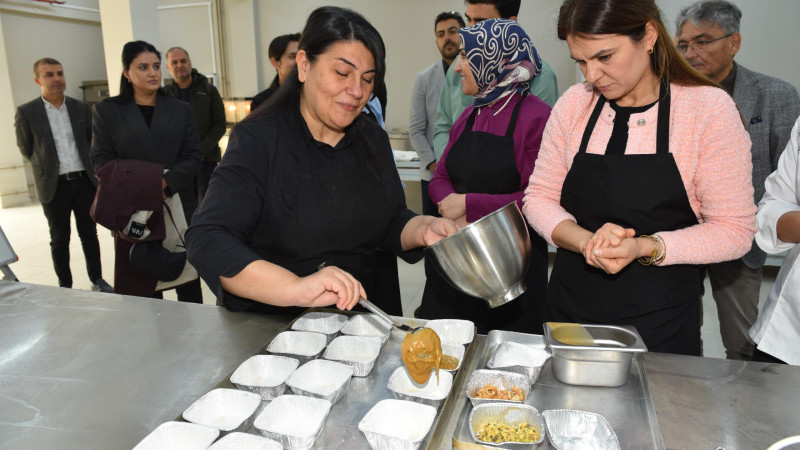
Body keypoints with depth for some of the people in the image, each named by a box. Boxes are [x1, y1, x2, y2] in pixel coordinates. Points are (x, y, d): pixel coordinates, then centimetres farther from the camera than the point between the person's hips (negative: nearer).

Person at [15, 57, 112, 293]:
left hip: (84, 181, 2)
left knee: (89, 234, 11)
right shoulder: (26, 113, -4)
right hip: (54, 186, -2)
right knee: (60, 239, 9)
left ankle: (97, 280, 24)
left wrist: (89, 167, 11)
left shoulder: (81, 108, 4)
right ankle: (65, 286, 21)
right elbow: (26, 149, 6)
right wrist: (47, 167, 10)